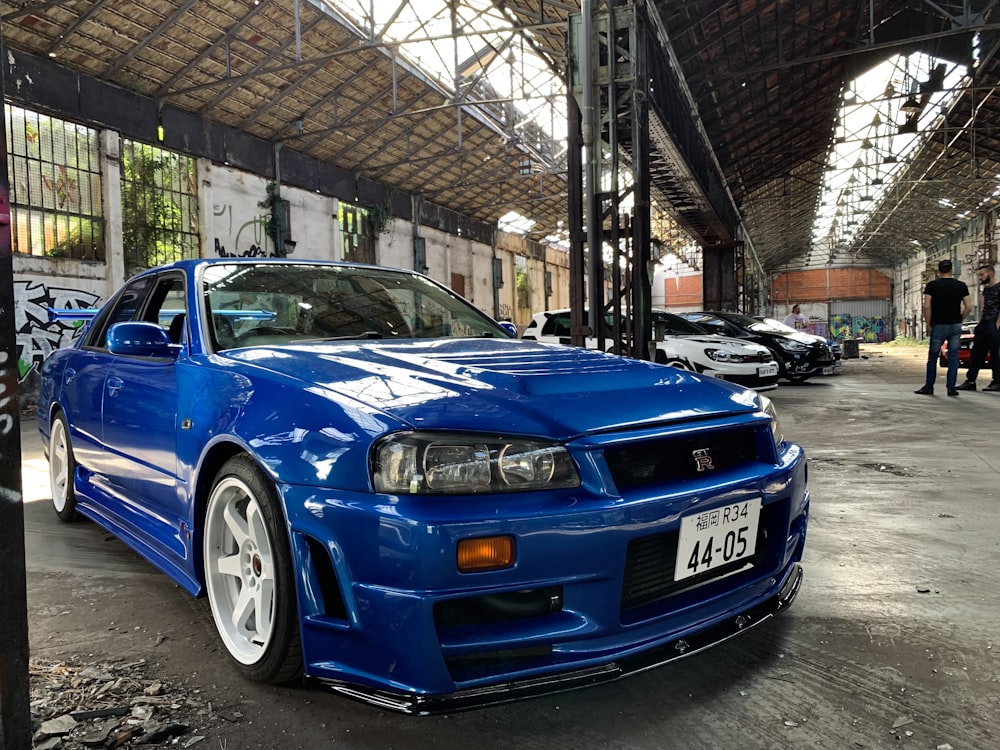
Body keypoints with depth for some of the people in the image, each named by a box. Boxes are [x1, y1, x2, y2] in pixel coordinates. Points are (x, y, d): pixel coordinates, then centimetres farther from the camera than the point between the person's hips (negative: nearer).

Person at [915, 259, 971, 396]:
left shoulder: (932, 285, -3)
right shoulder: (961, 285, 3)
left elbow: (927, 306, -11)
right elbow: (969, 306, -2)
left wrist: (928, 324, -1)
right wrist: (960, 319, 11)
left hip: (938, 326, -2)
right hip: (956, 326, 2)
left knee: (932, 358, 8)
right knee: (953, 357, 6)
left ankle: (929, 387, 11)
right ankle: (951, 388, 5)